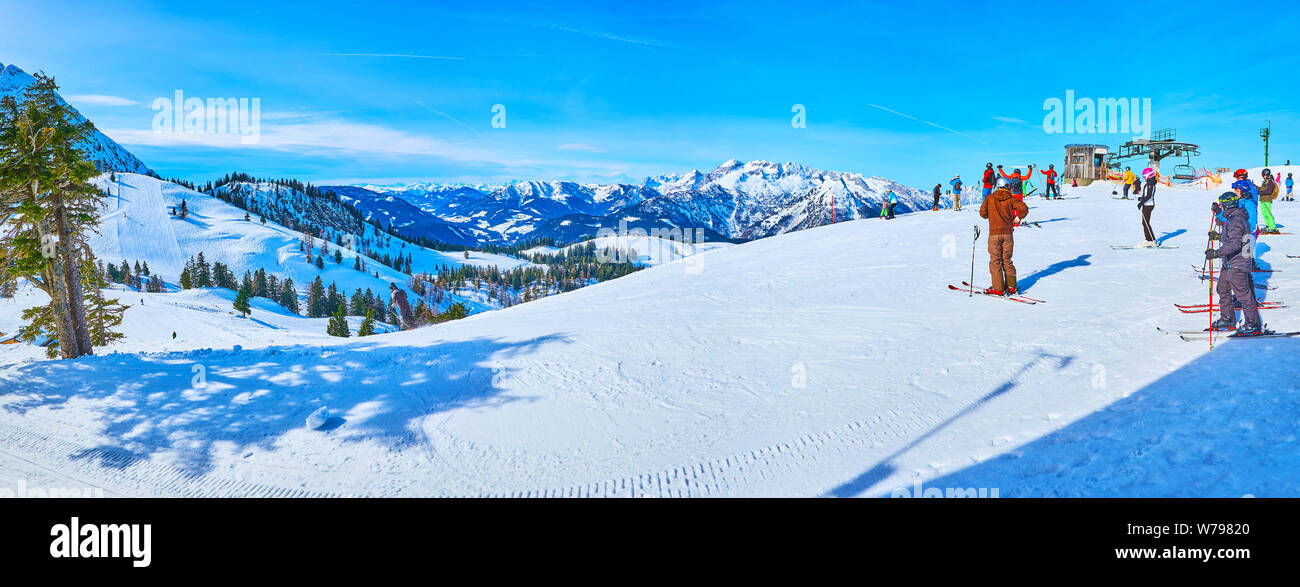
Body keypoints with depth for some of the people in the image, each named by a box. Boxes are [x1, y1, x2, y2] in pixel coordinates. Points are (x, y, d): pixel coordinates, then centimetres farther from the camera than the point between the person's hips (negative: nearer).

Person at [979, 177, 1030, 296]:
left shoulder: (989, 199, 0)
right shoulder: (1011, 199, -1)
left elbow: (982, 213, -3)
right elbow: (1024, 208, -10)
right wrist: (1018, 218, 8)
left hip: (994, 234, -2)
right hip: (1008, 233, 2)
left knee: (995, 261, 3)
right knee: (1007, 260, 13)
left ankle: (998, 288, -1)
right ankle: (1011, 286, 14)